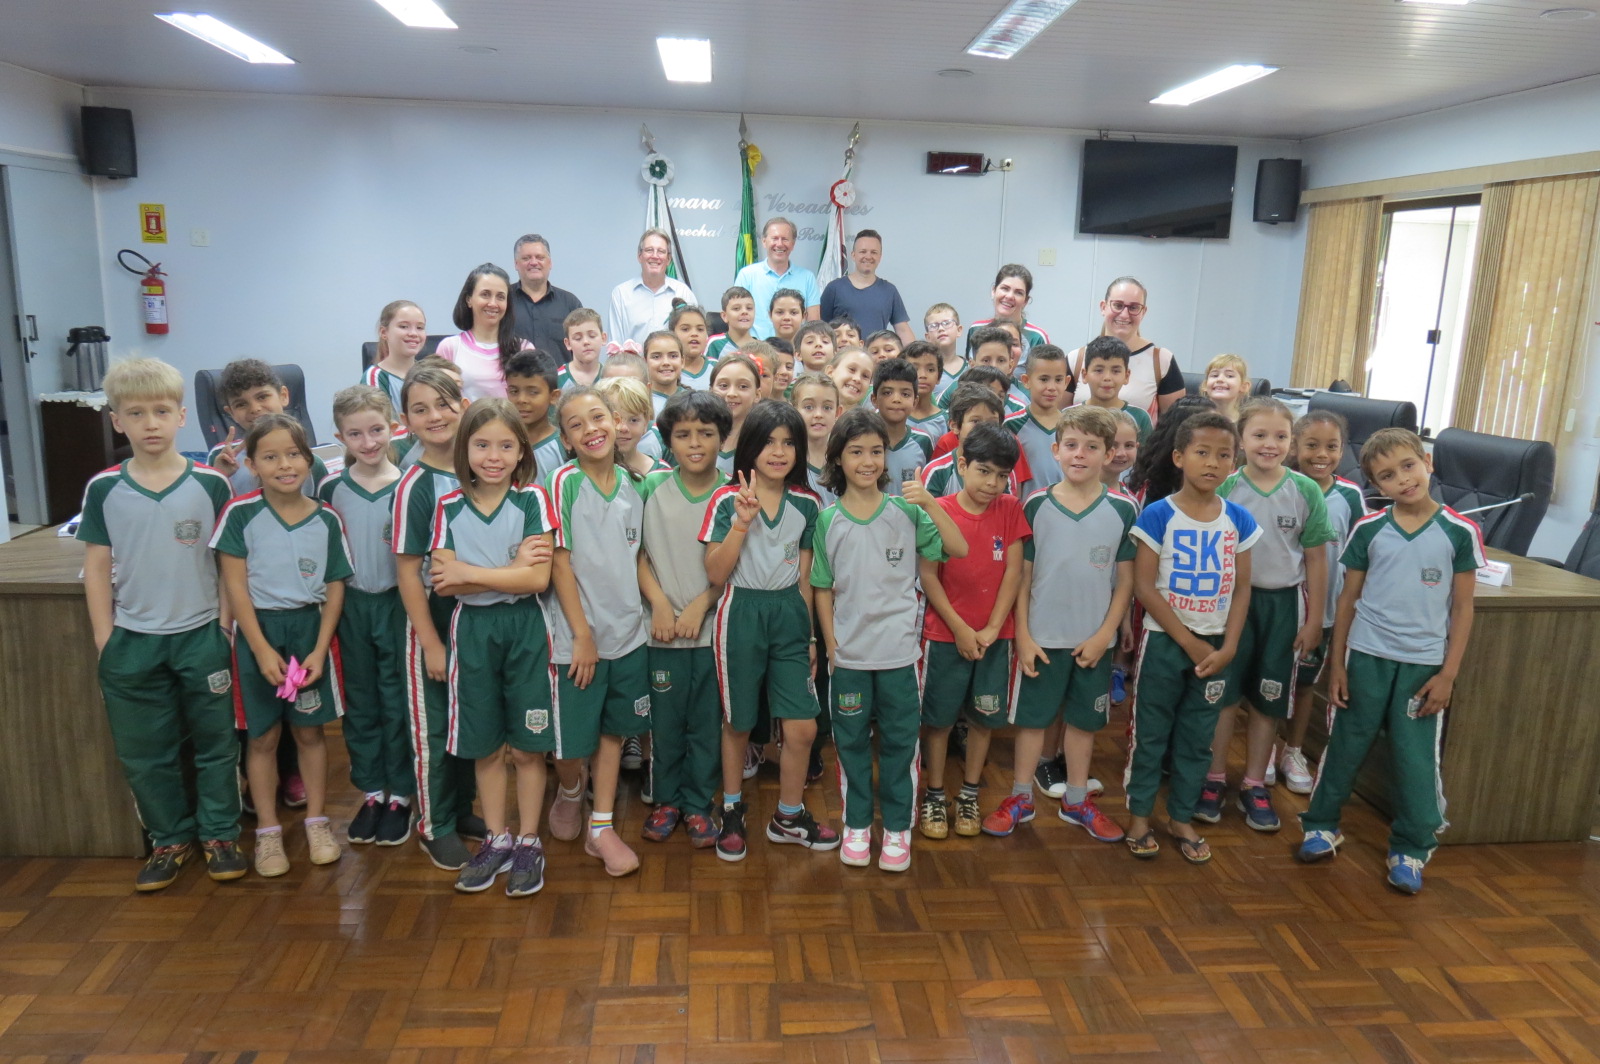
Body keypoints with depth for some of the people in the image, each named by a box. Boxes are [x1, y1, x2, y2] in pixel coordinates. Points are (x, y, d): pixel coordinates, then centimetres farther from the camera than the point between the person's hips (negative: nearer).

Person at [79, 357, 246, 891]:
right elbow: (96, 567, 2)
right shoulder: (103, 489, -2)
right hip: (132, 641, 2)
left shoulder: (210, 484, -6)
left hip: (202, 636, -1)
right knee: (145, 752, 12)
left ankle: (219, 833, 25)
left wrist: (229, 625, -4)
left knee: (215, 742, 9)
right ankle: (171, 839, 28)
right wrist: (104, 640, -1)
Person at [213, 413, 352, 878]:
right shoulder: (240, 514, -8)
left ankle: (317, 822, 25)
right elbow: (235, 586, -8)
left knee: (310, 731, 11)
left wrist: (320, 650, -7)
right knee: (263, 736, 7)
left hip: (310, 628, 2)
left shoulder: (327, 520, -3)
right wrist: (262, 649, -13)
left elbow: (335, 588, 0)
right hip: (259, 630, -1)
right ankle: (267, 832, 20)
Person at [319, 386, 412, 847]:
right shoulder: (330, 489, 0)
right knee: (360, 702, 11)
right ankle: (370, 791, 24)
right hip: (351, 605, 2)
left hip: (396, 602, -2)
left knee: (397, 701, 5)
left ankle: (400, 793, 18)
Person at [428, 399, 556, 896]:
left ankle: (528, 842, 19)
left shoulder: (532, 500, -6)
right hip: (471, 629, 2)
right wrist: (510, 569, -16)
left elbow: (538, 579, -14)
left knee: (526, 745, 4)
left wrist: (468, 573, -14)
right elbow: (441, 581, -8)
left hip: (524, 628, -2)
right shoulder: (449, 508, 1)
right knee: (484, 746, 12)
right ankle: (496, 838, 26)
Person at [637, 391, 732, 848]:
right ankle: (666, 799, 28)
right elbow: (638, 553, 1)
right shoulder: (652, 488, 0)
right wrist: (658, 601, -9)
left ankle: (698, 803, 24)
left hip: (714, 627, 0)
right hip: (663, 630, 1)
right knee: (665, 720, 9)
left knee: (708, 722, 8)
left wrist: (700, 604, -10)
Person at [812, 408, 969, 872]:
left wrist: (929, 502, -21)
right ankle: (857, 824, 29)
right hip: (848, 655, 1)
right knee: (851, 741, 12)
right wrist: (831, 645, -3)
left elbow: (958, 549, -11)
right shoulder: (828, 519, -1)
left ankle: (897, 828, 25)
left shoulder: (906, 511, -3)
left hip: (899, 651, 0)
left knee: (900, 741, 10)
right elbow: (822, 588, 3)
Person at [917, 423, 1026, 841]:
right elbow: (928, 576, -9)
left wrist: (992, 627, -9)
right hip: (946, 634, -2)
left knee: (984, 716, 11)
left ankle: (969, 794, 27)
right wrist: (960, 629, -12)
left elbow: (1013, 570, -3)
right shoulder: (939, 510, -9)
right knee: (939, 717, 6)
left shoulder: (1010, 509, -1)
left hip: (994, 635, 3)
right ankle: (935, 796, 21)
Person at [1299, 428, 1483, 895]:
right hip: (1367, 656, 1)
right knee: (1345, 746, 11)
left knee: (1416, 758, 5)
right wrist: (1336, 664, 1)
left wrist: (1448, 673, -4)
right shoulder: (1368, 529, -3)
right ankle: (1322, 825, 28)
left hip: (1425, 663, -1)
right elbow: (1348, 599, 3)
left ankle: (1410, 849, 23)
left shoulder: (1460, 532, -5)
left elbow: (1463, 608, -1)